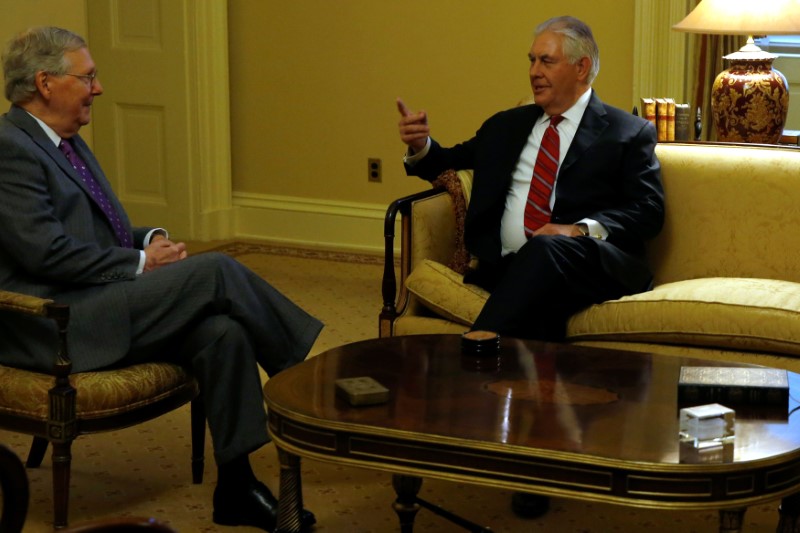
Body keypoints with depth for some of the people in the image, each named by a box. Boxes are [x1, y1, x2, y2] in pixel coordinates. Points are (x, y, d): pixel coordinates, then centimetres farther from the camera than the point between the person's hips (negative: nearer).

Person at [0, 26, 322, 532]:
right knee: (217, 270, -19)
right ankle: (311, 366, 0)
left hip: (97, 305, 9)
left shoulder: (67, 142, 18)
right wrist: (140, 262, -13)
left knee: (221, 332, -16)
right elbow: (46, 251, -21)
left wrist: (151, 240, 5)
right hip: (57, 325, -9)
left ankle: (237, 487, -10)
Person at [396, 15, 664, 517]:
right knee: (538, 309, -34)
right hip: (511, 268, 3)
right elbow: (450, 163, 31)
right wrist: (422, 146, 5)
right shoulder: (506, 127, 26)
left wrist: (581, 229, -15)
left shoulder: (628, 133, 13)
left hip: (588, 266, -3)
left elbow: (649, 213, 2)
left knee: (545, 251, -38)